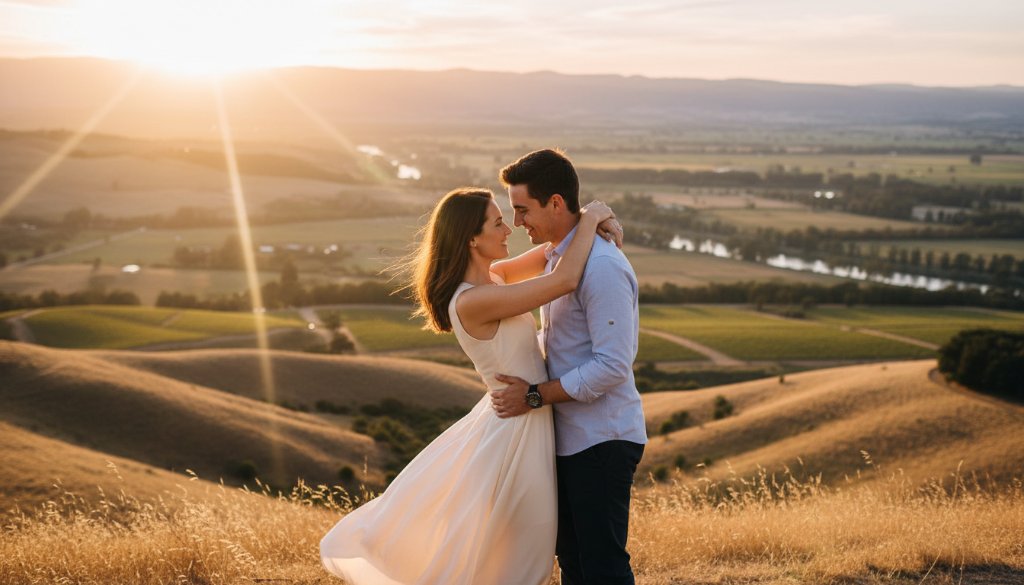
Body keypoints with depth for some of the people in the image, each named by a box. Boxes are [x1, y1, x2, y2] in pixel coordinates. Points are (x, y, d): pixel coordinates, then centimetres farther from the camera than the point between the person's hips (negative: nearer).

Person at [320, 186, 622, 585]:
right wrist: (589, 220, -15)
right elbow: (564, 280, -29)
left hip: (516, 423, 9)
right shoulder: (474, 301, -25)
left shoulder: (489, 277, 2)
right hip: (517, 429, -9)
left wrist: (589, 221, -4)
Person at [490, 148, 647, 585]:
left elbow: (611, 365, -23)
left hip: (601, 441, -10)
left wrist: (536, 395, -18)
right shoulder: (557, 256, 12)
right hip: (570, 437, 10)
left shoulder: (602, 267, -19)